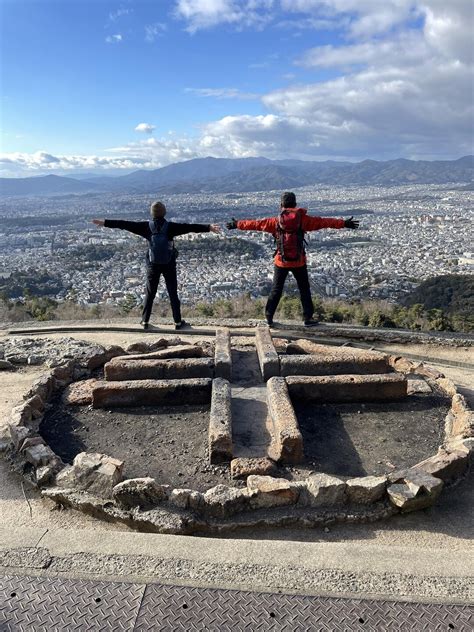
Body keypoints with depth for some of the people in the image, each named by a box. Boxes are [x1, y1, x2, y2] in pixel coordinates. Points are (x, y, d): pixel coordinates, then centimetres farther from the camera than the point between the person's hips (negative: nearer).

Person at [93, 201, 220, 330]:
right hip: (169, 265, -1)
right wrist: (209, 227, -17)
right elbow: (189, 227, -16)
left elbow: (125, 224, -4)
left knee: (150, 293, 13)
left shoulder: (146, 227, -7)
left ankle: (145, 321, 17)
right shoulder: (170, 227, -12)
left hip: (153, 265, 1)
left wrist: (105, 222, 2)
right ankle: (178, 321, 11)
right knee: (173, 293, 8)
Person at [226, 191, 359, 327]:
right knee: (304, 290, 12)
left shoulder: (275, 221, -4)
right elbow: (323, 222, -2)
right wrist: (344, 223, 5)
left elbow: (256, 223, 4)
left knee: (276, 290, 14)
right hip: (299, 262, 0)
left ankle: (269, 317, 17)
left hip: (281, 262, 1)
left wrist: (237, 224, 15)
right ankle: (308, 318, 13)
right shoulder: (303, 219, -4)